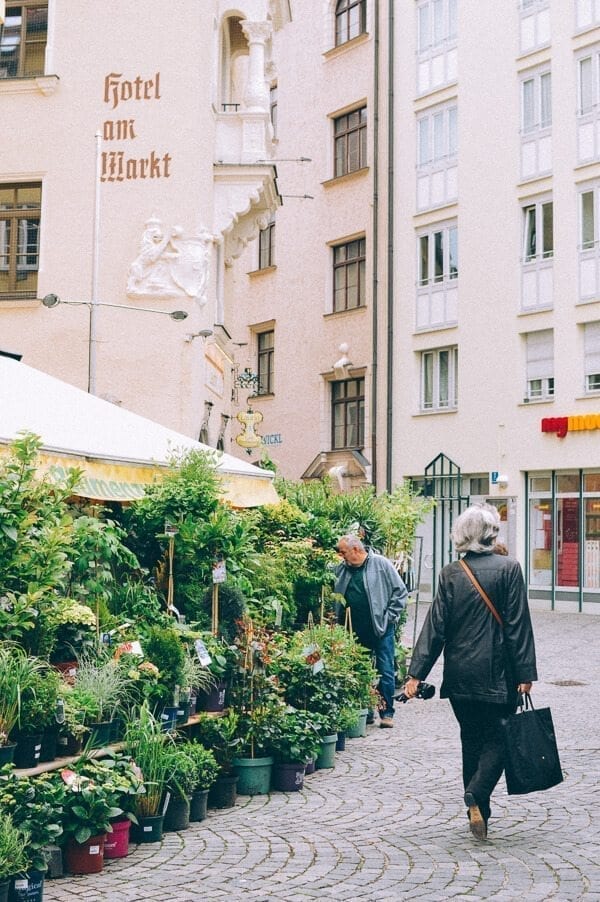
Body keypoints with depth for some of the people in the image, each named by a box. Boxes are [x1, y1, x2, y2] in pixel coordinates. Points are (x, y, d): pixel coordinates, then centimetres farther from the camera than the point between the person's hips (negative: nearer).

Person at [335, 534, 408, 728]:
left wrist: (388, 617, -7)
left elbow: (400, 592, -4)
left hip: (381, 629, -4)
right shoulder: (341, 570, 6)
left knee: (386, 671, 0)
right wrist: (340, 622, 1)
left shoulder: (381, 564, -6)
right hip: (356, 631, 4)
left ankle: (387, 713, 8)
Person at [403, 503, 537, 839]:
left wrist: (417, 673, -1)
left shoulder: (451, 573, 0)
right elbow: (518, 623, -9)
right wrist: (525, 673, -6)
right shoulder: (508, 568, -7)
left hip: (459, 675, 4)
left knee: (472, 740, 16)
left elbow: (436, 625, -2)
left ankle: (478, 811, 21)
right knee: (498, 739, 6)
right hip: (497, 674, -3)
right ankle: (477, 795, -16)